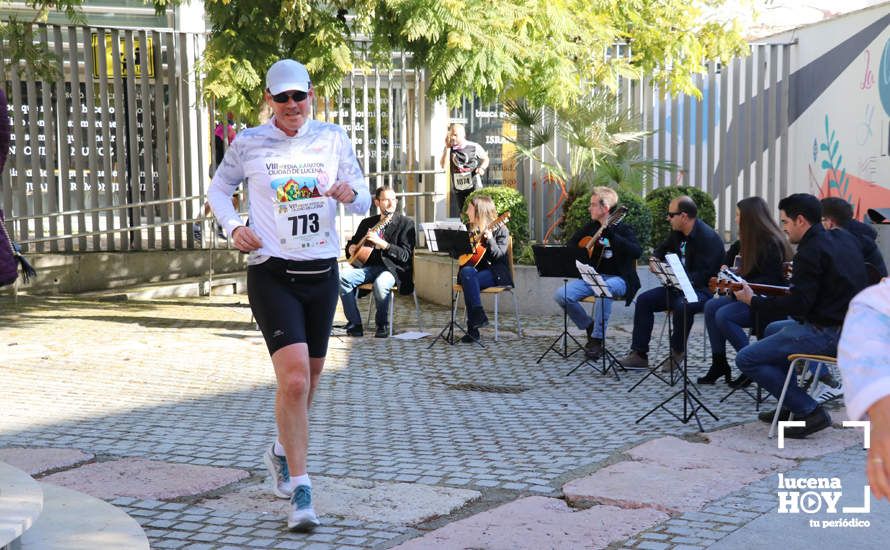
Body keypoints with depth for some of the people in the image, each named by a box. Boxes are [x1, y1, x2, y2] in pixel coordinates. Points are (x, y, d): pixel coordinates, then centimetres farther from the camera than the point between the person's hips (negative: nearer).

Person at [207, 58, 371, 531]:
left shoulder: (333, 139, 3)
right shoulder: (249, 144, -2)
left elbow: (364, 202, 4)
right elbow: (218, 188, 14)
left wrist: (350, 194, -19)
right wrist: (233, 226, -5)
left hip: (323, 273, 4)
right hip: (272, 274, -4)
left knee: (309, 376, 17)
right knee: (294, 380, -18)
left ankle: (282, 452, 44)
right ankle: (299, 488, -7)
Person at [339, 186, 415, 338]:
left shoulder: (406, 223, 2)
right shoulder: (367, 223, 17)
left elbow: (405, 255, -7)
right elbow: (352, 242, 28)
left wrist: (382, 243, -19)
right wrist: (351, 248, 3)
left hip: (391, 268, -5)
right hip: (369, 267, 5)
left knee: (380, 284, -39)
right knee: (342, 277, -23)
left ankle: (383, 326, -13)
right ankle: (355, 325, -16)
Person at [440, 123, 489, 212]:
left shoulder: (474, 147, -5)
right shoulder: (449, 149, 3)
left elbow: (485, 159, 9)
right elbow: (443, 165, -9)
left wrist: (482, 168, -13)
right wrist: (447, 148, -11)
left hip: (473, 186, -4)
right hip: (458, 187, 4)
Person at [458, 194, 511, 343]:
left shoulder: (500, 229, -1)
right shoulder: (469, 228, 15)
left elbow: (499, 256, -12)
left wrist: (490, 239, -27)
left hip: (495, 273, -4)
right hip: (473, 268, 4)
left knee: (469, 280, -34)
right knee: (467, 272, -33)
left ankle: (473, 327, -33)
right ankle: (477, 316, -37)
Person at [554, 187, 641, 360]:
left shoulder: (623, 229, -5)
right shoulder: (591, 227, 11)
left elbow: (637, 252, -22)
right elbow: (571, 244, 25)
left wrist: (612, 236, -31)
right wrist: (582, 256, 3)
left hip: (617, 279, -6)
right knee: (561, 295, -18)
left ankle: (597, 339, -26)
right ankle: (590, 326, 3)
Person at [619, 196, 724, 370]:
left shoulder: (708, 238, -19)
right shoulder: (677, 233, 8)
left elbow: (703, 276, -25)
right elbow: (661, 251, 24)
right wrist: (655, 259, 0)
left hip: (703, 289, -9)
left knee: (681, 305, -38)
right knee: (644, 300, -4)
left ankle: (677, 350, -11)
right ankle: (639, 354, -5)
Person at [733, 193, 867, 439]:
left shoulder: (810, 251, -17)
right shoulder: (845, 239, 11)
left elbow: (799, 304, -22)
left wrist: (754, 301, -14)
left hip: (827, 333, -10)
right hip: (849, 325, 10)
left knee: (746, 360, -9)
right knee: (772, 330, 33)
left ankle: (810, 412, -10)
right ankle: (789, 405, 27)